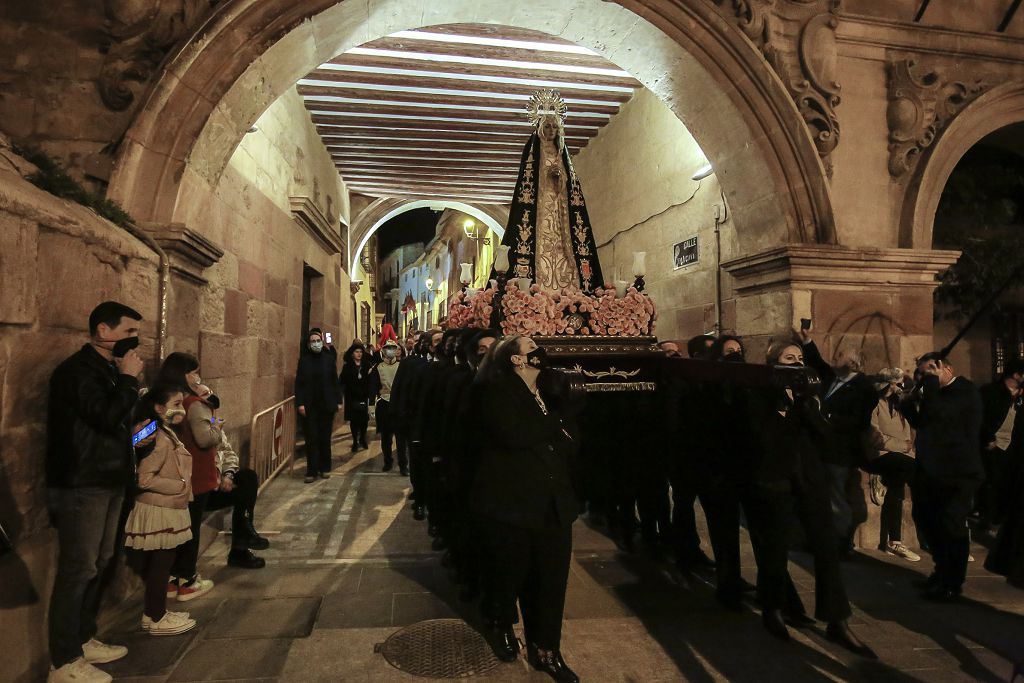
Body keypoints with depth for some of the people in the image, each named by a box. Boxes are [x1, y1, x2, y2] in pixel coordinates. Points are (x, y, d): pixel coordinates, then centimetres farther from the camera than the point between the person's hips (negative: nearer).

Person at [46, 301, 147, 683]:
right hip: (82, 485, -10)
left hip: (108, 481, 10)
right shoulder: (78, 369, -16)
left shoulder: (108, 368, 14)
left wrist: (135, 434, 9)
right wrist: (129, 378, -18)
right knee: (77, 570, -2)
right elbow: (106, 416, -27)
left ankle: (84, 640, 31)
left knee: (99, 565, 17)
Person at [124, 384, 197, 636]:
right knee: (160, 565, 2)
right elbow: (145, 479, -26)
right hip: (159, 512, -10)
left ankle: (154, 612, 29)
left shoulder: (168, 435, 10)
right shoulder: (159, 439, -21)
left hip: (167, 511, 10)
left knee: (157, 565, 18)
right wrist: (180, 485, -20)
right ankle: (157, 619, 14)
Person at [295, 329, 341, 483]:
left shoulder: (329, 359, 3)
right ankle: (312, 471, 7)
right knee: (311, 439, 1)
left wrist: (338, 401, 0)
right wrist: (300, 403, -9)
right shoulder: (304, 360, 2)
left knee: (325, 438, 9)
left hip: (327, 405, 1)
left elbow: (335, 381, 4)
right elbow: (299, 383, 0)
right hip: (309, 406, -1)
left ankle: (325, 468, 21)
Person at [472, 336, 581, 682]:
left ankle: (546, 649, 26)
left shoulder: (552, 392, 14)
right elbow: (513, 434, -24)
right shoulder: (497, 391, -8)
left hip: (553, 502, 5)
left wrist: (541, 436, -12)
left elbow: (571, 440, 6)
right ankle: (502, 627, 41)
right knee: (511, 573, 13)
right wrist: (553, 424, -11)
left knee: (551, 578, 7)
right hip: (511, 501, -5)